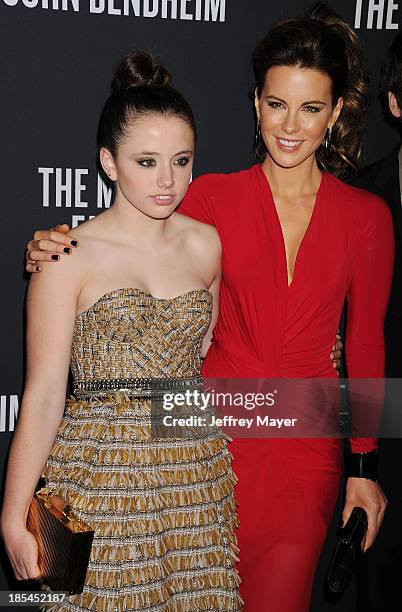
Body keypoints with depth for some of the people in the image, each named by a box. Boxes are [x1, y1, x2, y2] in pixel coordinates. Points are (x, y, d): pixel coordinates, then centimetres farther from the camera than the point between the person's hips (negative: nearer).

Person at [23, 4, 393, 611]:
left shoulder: (366, 215, 1)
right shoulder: (213, 196, -2)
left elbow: (367, 341, 5)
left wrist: (364, 465, 7)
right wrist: (55, 252, -22)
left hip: (308, 445, 1)